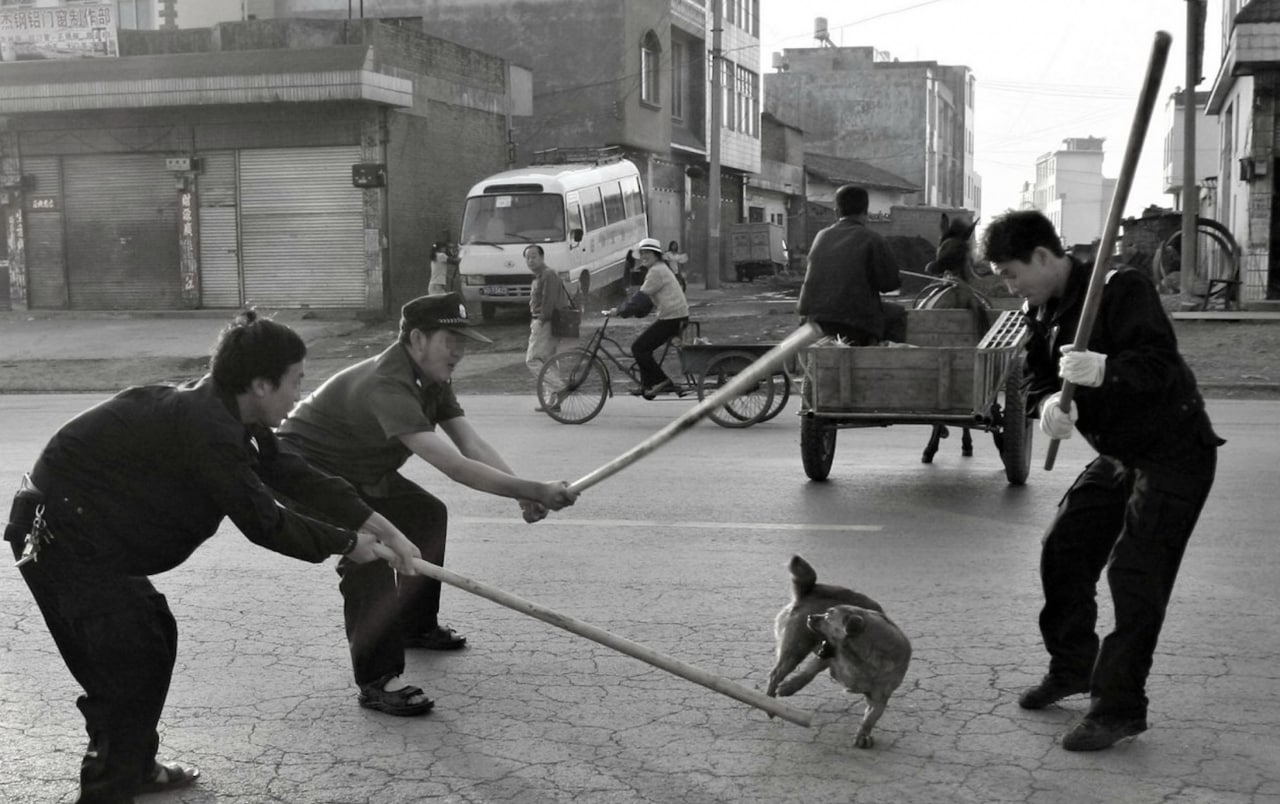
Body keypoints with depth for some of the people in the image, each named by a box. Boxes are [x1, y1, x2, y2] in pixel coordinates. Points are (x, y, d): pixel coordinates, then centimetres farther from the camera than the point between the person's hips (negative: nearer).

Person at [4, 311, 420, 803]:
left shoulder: (224, 414, 5)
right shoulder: (207, 430, -27)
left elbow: (296, 478, 7)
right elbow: (265, 523, -22)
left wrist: (386, 532, 4)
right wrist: (348, 544, -8)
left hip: (85, 533, 10)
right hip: (62, 541, -10)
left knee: (154, 635, 18)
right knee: (130, 666, -7)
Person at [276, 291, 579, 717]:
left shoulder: (432, 380, -5)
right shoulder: (387, 386, -36)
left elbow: (473, 444, -14)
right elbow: (453, 466, -44)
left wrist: (525, 495, -29)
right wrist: (534, 491, -46)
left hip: (356, 472, 10)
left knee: (427, 515, 14)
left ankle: (416, 626, 31)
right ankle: (377, 682, -22)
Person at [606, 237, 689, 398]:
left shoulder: (657, 271, -13)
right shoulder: (660, 269, 21)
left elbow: (641, 297, -17)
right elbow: (646, 299, 22)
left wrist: (619, 311, -13)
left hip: (672, 318, -10)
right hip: (675, 316, 10)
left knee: (639, 347, -9)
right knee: (644, 347, 15)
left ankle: (661, 381, -7)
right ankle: (647, 385, 18)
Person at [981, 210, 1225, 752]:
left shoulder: (1121, 289, -22)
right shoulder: (1041, 311, 4)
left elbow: (1160, 362, -32)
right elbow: (1035, 377, 3)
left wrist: (1105, 370, -51)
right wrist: (1049, 403, -21)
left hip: (1175, 453, -9)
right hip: (1117, 454, 9)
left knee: (1134, 574, -11)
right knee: (1062, 549, 9)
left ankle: (1120, 707, -1)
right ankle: (1072, 667, 29)